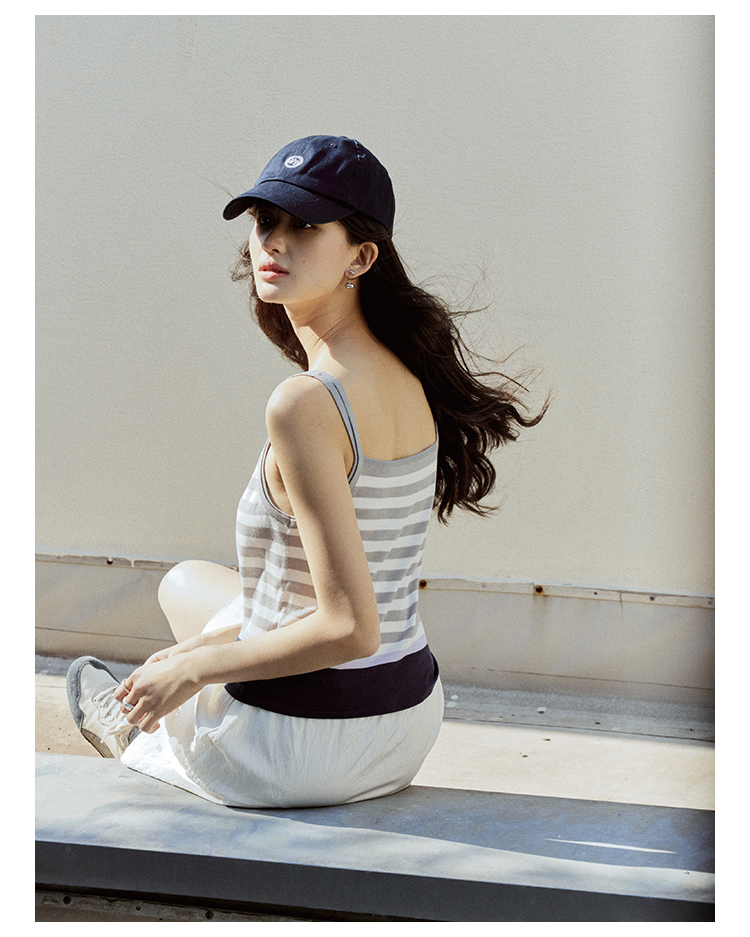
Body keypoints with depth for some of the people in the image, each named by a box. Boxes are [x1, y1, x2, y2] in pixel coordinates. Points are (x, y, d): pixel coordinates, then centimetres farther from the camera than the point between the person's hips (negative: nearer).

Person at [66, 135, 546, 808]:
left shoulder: (304, 405, -27)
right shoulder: (407, 377, 0)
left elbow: (349, 627, -28)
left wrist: (194, 667, -14)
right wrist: (212, 641, 14)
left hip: (305, 744, -7)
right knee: (186, 579, 32)